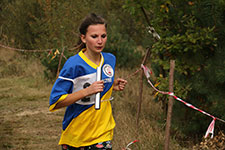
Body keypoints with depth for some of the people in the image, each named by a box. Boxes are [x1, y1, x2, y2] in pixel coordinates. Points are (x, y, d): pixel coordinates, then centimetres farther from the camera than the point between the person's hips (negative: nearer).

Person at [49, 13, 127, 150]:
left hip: (103, 134, 4)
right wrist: (87, 91, -27)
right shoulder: (74, 64, -15)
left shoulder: (110, 60, 3)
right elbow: (55, 102, -19)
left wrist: (113, 86, 0)